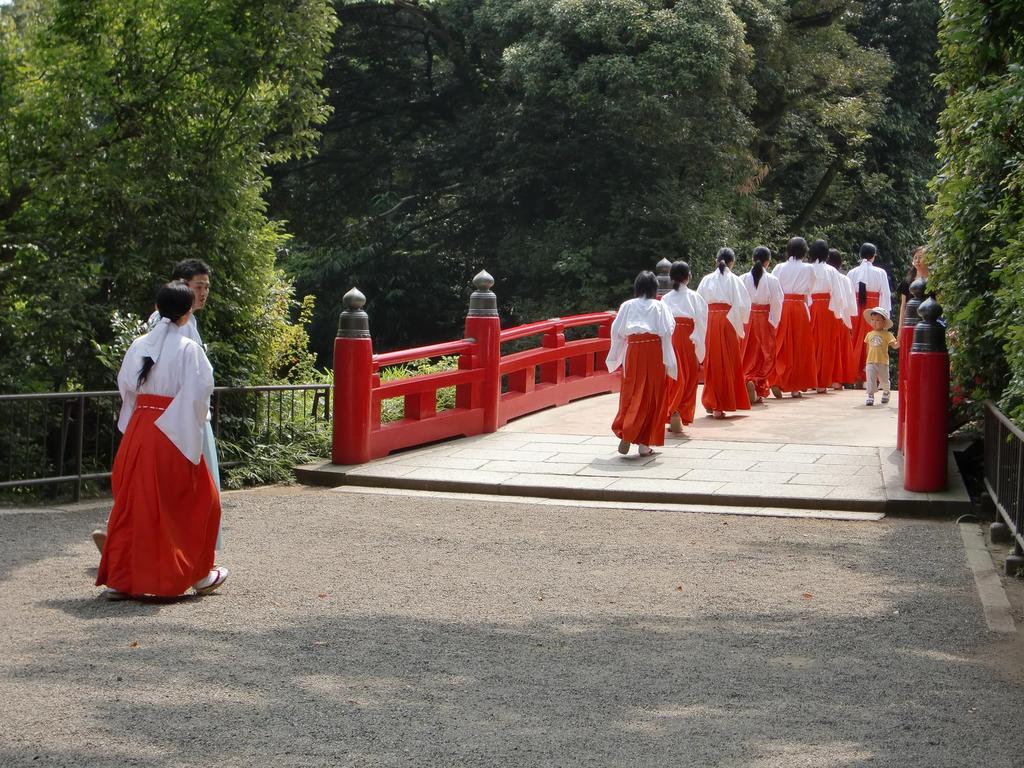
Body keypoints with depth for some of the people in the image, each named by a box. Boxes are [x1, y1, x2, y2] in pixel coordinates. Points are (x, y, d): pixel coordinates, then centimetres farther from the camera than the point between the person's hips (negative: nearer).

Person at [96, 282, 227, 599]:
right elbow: (198, 394, -14)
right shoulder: (188, 349, -11)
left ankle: (118, 578, 10)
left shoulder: (139, 345, 4)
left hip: (137, 432, 5)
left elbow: (125, 386, 10)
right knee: (200, 500, 12)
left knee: (132, 502, 11)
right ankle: (198, 574, 19)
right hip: (173, 434, -5)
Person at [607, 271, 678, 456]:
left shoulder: (627, 306, 6)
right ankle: (644, 443, 6)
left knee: (631, 394, 6)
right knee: (651, 397, 5)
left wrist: (615, 357, 16)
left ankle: (625, 434, -14)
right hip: (654, 350, -1)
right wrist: (667, 360, -2)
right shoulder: (659, 307, 1)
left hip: (633, 351, 1)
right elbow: (666, 332, -5)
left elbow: (616, 331, 6)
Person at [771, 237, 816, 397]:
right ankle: (795, 386, 10)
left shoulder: (779, 268, 2)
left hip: (781, 307, 1)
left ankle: (776, 382, -9)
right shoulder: (807, 269, -2)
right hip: (800, 308, -1)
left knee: (780, 347, 6)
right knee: (798, 348, 7)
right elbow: (809, 291, 8)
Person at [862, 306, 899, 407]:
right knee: (870, 379, -8)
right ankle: (870, 396, -7)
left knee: (884, 380, 13)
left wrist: (899, 343, -31)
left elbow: (894, 345, -11)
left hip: (883, 362, -2)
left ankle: (886, 393, 39)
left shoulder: (887, 334, -3)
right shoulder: (869, 335, 7)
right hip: (870, 362, 2)